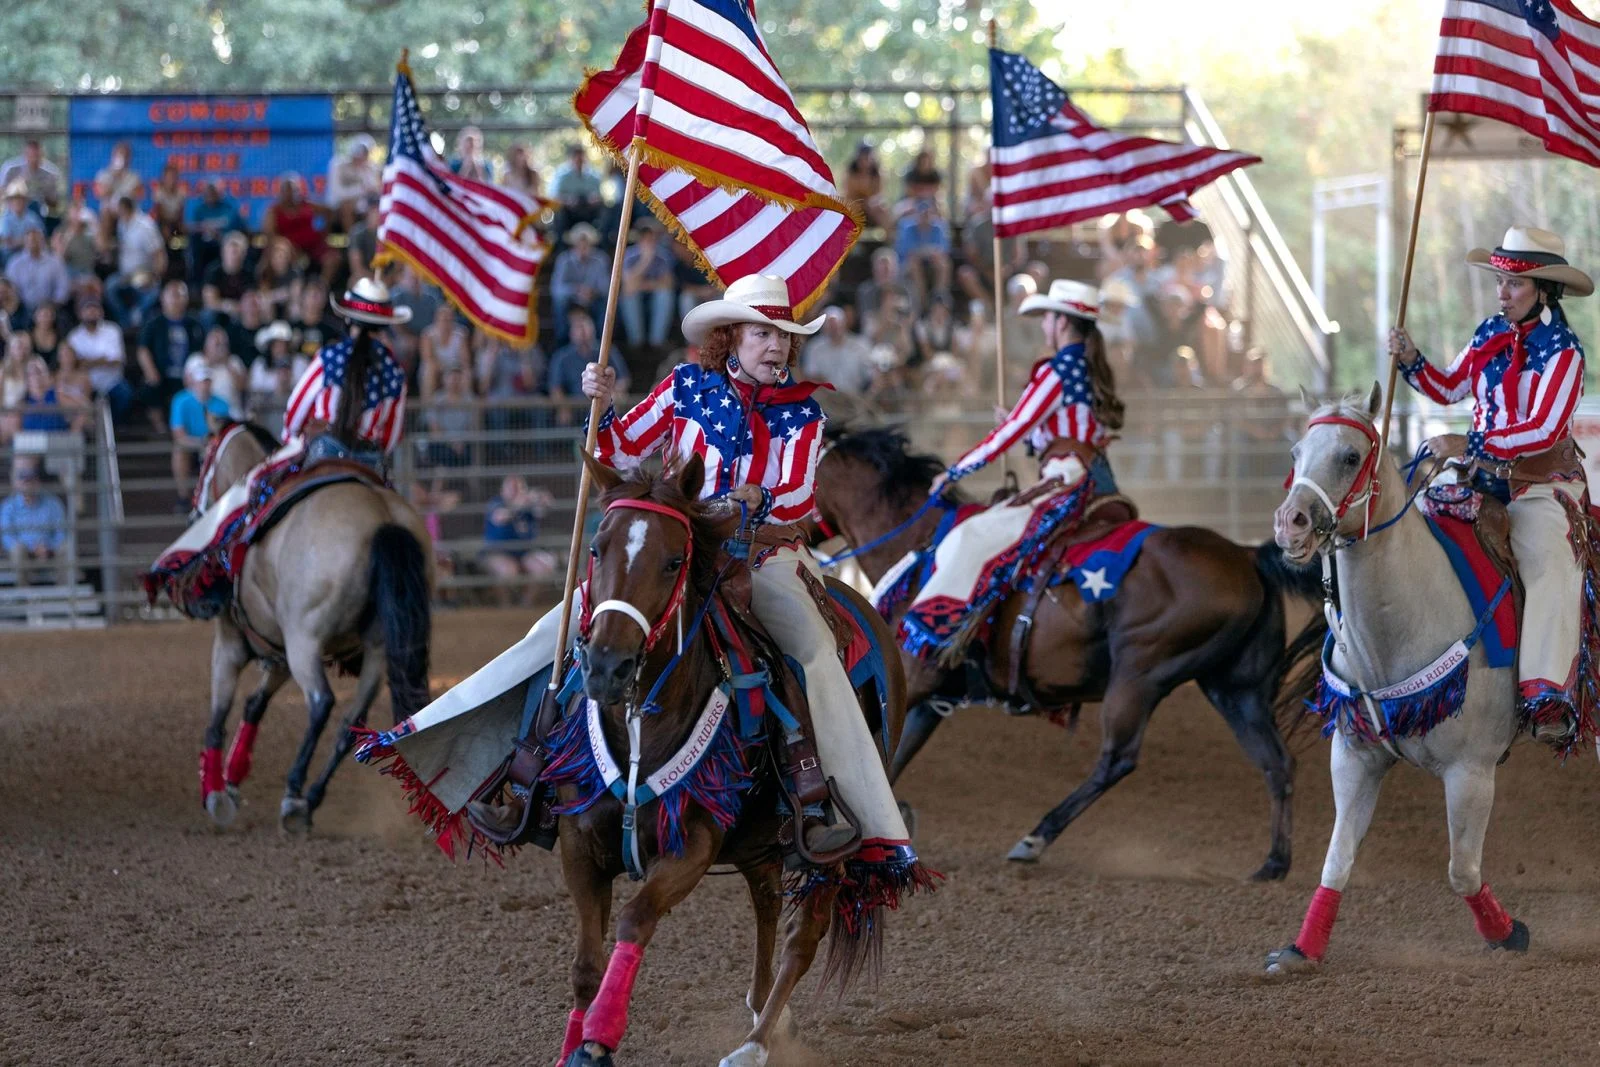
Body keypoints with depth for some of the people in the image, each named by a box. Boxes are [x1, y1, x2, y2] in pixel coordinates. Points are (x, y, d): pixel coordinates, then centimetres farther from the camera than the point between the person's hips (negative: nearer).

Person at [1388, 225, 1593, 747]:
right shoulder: (1491, 333, 9)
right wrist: (1411, 361, 4)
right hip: (1483, 472, 7)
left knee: (1547, 559, -31)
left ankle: (1549, 697, -42)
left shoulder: (1562, 349, -10)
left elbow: (1546, 430, -20)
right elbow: (1448, 389, 22)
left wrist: (1471, 445, -25)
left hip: (1544, 480, -7)